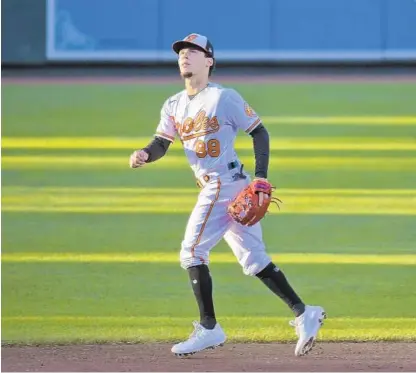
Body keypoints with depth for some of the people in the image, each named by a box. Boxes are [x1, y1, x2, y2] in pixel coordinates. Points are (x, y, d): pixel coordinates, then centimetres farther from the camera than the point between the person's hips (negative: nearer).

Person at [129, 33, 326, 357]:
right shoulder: (174, 106, 14)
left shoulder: (224, 97, -7)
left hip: (224, 184, -8)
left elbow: (259, 132, -5)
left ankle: (209, 328, -2)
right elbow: (162, 143, 10)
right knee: (254, 260, 8)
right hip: (214, 188, 8)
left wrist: (261, 177, -13)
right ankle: (303, 314, 10)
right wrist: (145, 155, -14)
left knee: (192, 252, -8)